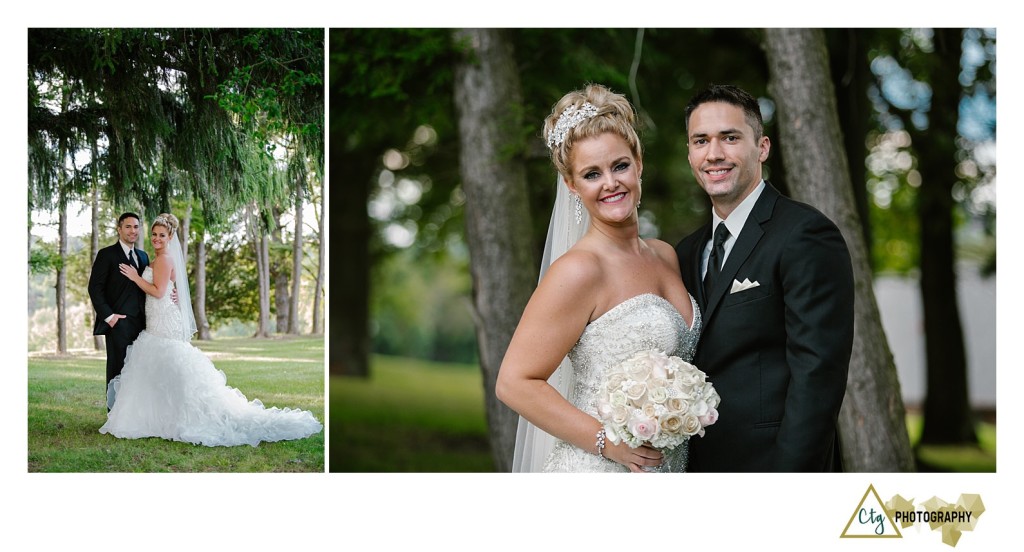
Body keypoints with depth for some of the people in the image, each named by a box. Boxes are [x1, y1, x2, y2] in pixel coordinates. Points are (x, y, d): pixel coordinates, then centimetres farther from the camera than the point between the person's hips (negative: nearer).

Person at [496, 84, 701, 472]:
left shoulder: (666, 257, 6)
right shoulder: (579, 270, -15)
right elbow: (514, 383, -17)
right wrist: (608, 441, -18)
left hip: (668, 469, 6)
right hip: (597, 471, -6)